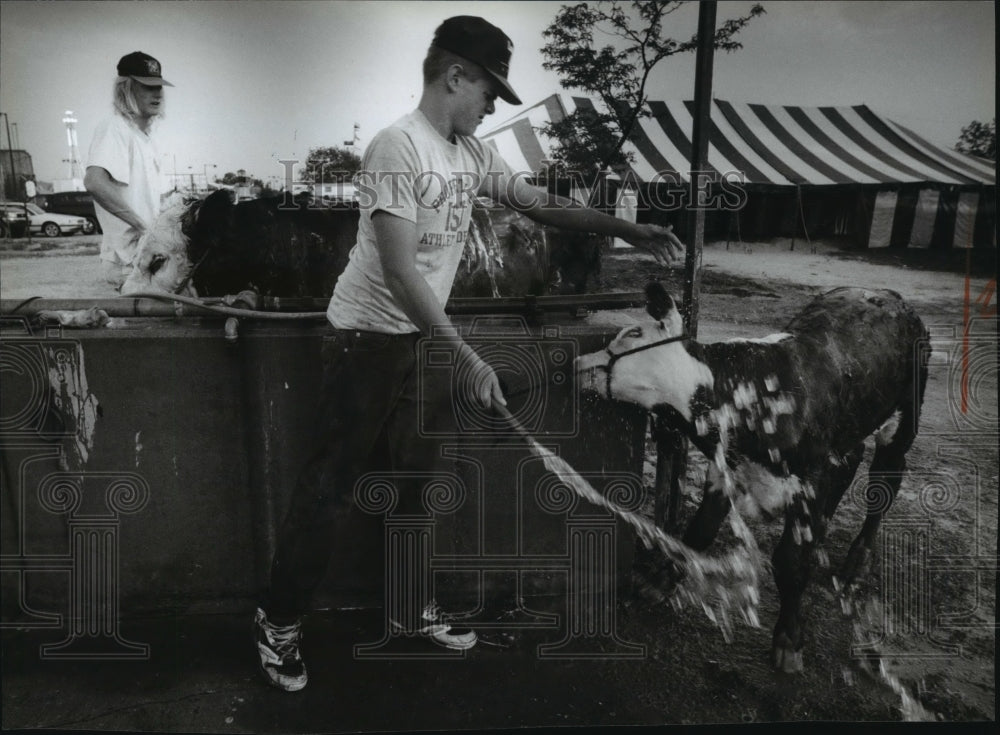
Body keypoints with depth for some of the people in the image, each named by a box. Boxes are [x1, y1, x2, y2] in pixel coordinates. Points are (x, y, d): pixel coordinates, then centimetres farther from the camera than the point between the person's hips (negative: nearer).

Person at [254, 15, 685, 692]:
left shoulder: (471, 152, 4)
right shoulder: (398, 147, -21)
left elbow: (541, 204, 12)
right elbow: (399, 271, -27)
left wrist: (631, 231, 6)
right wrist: (467, 358, -31)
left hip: (425, 339, 8)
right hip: (369, 339, -8)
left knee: (415, 479, 16)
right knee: (331, 484, 2)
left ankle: (412, 608, 32)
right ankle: (280, 620, 19)